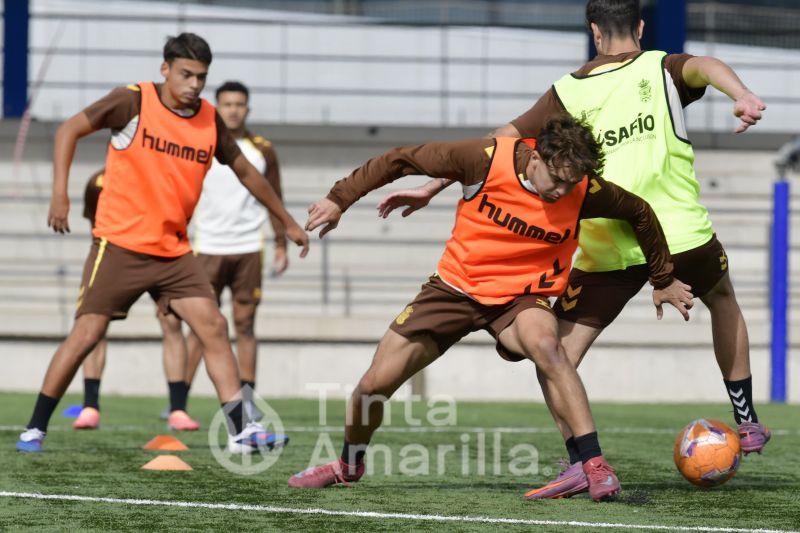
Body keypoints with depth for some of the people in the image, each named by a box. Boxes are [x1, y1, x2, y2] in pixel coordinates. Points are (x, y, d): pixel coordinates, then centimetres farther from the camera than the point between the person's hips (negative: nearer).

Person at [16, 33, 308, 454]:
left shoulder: (210, 121, 5)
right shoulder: (133, 102, -9)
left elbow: (245, 172, 19)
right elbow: (70, 130, -4)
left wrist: (288, 222, 24)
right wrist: (60, 192, -15)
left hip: (173, 251, 4)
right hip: (119, 244, -4)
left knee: (213, 327, -8)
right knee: (87, 333, -8)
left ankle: (240, 431, -8)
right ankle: (35, 428, 5)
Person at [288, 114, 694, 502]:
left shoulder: (584, 192, -18)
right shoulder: (486, 159, -22)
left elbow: (639, 212, 2)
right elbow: (403, 159, -11)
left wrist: (664, 280, 11)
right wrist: (340, 199, -8)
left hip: (521, 296, -1)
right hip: (455, 286, 1)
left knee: (543, 343, -37)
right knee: (375, 383, 1)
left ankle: (595, 466, -33)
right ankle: (348, 465, 32)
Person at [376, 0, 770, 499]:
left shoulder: (570, 91, 6)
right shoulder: (663, 69, 5)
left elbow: (500, 142, 4)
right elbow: (705, 66, -19)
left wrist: (432, 188, 10)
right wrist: (744, 96, -40)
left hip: (607, 248, -2)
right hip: (683, 232, 2)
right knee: (724, 300, 32)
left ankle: (581, 462, -14)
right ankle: (747, 424, 35)